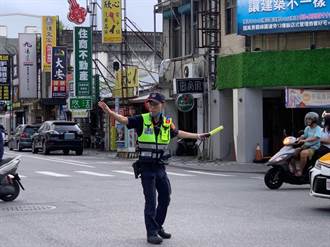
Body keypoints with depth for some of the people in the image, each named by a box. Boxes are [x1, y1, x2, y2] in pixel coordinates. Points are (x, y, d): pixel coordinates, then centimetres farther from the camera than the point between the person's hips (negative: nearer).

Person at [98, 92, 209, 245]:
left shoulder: (167, 123, 6)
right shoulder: (142, 120, -7)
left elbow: (178, 133, 24)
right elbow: (124, 120, -16)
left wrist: (196, 136, 32)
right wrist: (109, 111, -33)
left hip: (160, 167, 5)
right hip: (147, 168, -5)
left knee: (165, 199, 13)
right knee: (150, 201, -4)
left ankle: (158, 226, 32)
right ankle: (151, 233, 4)